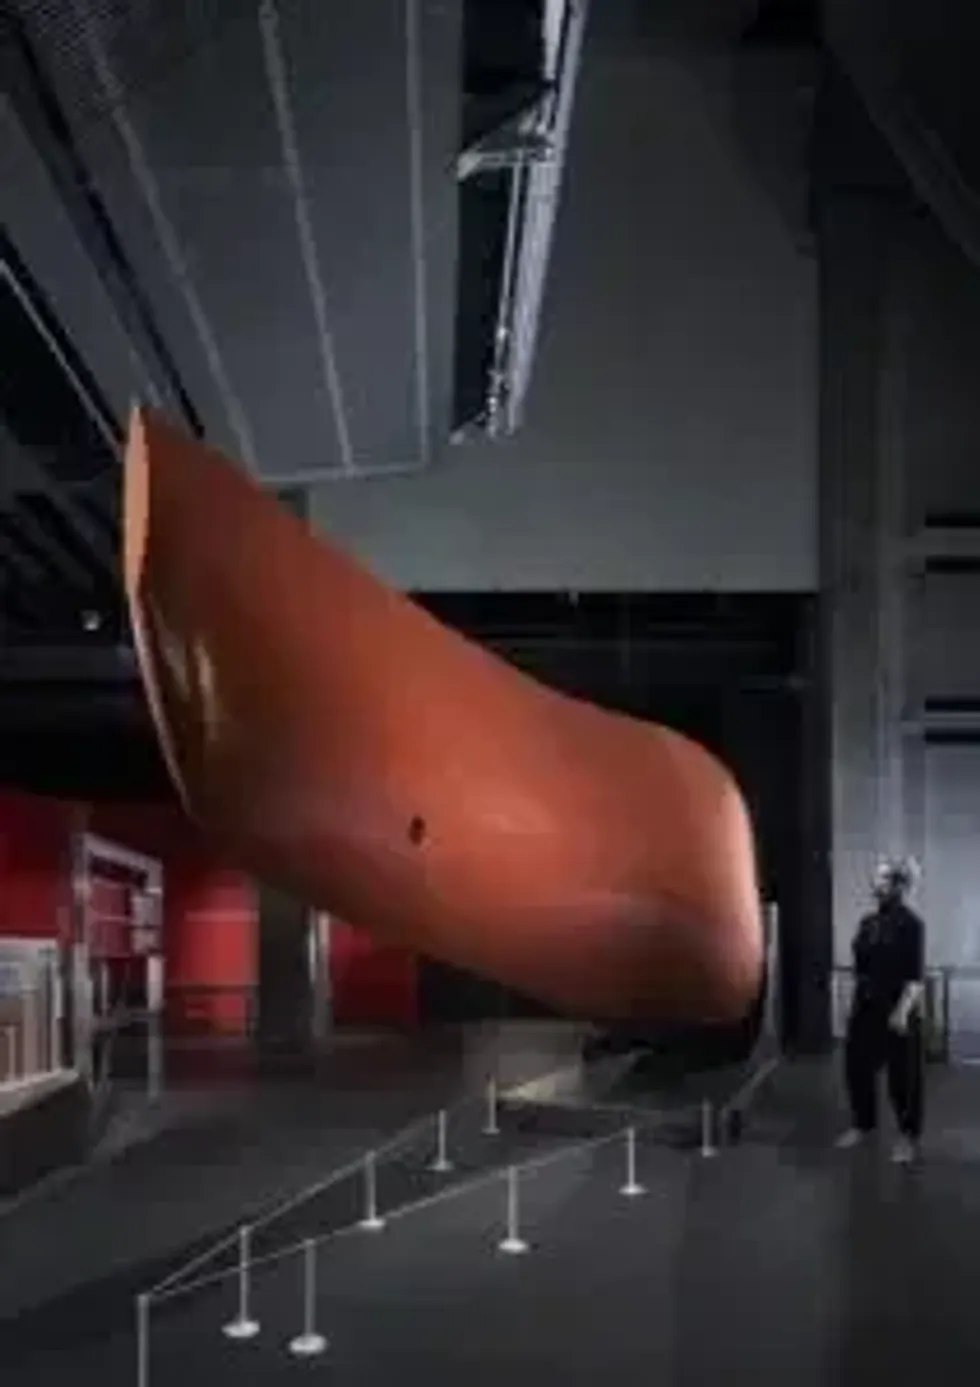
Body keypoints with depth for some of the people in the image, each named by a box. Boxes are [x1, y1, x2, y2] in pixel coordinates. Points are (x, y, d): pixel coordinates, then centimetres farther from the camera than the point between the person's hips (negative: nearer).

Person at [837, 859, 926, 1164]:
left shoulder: (910, 924, -12)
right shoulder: (868, 922, 10)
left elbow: (916, 976, -17)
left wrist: (903, 1010, -24)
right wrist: (855, 1003, 16)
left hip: (897, 1012, -7)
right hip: (866, 1008, 7)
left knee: (903, 1076, 1)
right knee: (857, 1067, 11)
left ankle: (909, 1136, 14)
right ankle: (862, 1124, 29)